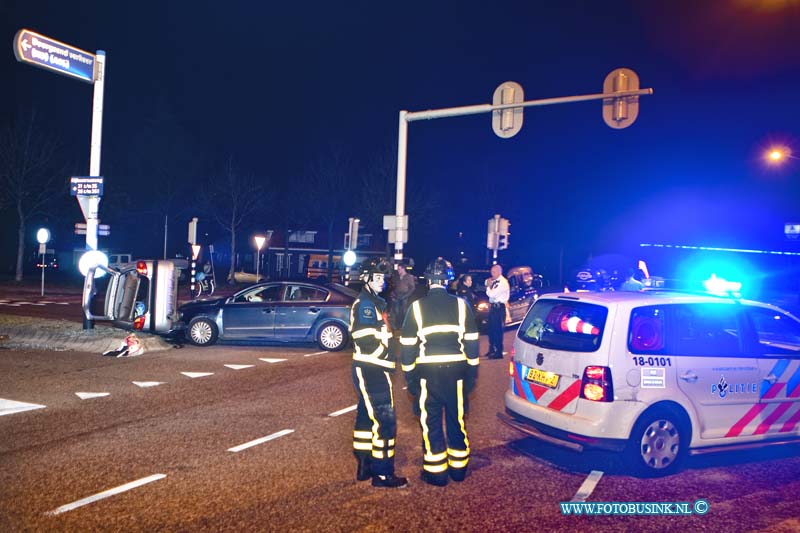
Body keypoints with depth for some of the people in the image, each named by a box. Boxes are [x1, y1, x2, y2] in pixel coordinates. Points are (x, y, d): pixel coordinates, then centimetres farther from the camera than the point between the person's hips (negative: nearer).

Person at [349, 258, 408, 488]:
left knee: (367, 416, 16)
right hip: (371, 369, -10)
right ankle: (382, 474, -3)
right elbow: (367, 341, -22)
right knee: (385, 420, -9)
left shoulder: (375, 302, 17)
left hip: (371, 369, 10)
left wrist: (386, 358, 11)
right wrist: (388, 360, -14)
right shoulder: (366, 304, -14)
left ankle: (364, 466, 26)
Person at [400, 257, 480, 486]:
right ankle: (458, 468, 25)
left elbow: (408, 345, -1)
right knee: (456, 419, 15)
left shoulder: (417, 307, -2)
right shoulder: (461, 305, 1)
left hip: (428, 372, -2)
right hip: (456, 370, 2)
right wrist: (472, 372, 11)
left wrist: (409, 376, 6)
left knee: (431, 422, 7)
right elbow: (471, 342, 3)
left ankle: (436, 472, 13)